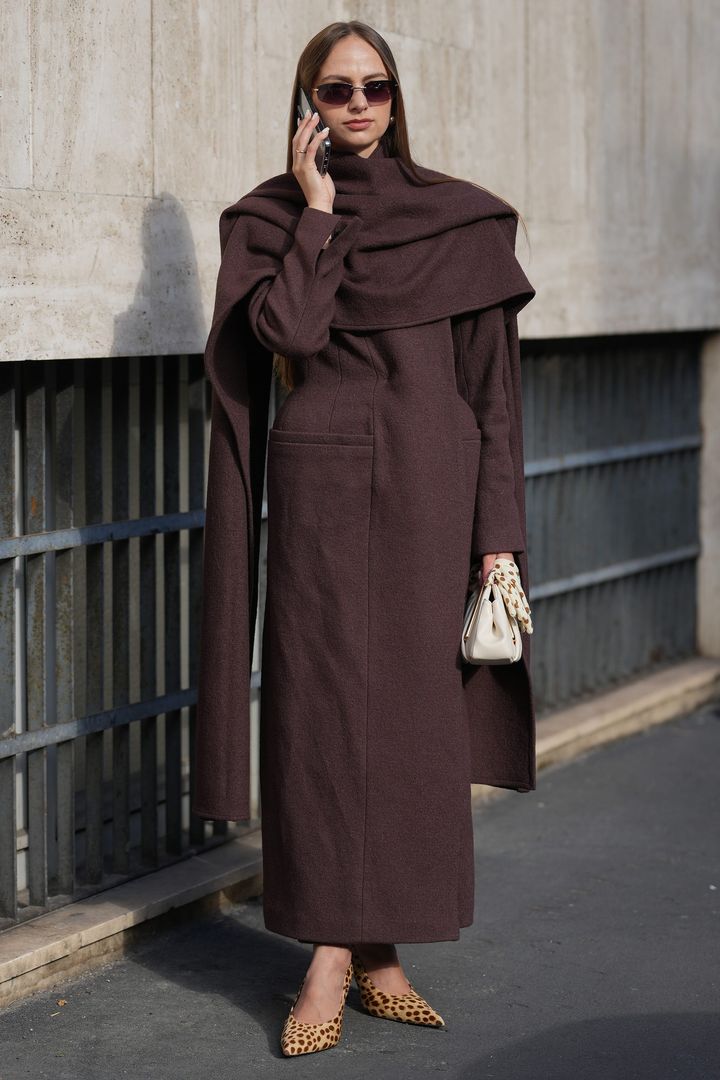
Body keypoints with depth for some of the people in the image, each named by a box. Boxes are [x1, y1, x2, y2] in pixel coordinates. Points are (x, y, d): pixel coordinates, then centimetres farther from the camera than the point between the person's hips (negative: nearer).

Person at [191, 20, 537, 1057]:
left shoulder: (464, 218, 6)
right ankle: (331, 958, 3)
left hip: (431, 486, 2)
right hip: (323, 488, -1)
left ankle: (380, 944, 13)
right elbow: (287, 331, -15)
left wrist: (498, 535, -3)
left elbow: (492, 385, 3)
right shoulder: (270, 216, 4)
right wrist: (319, 209, -10)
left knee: (416, 715, 3)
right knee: (324, 710, -3)